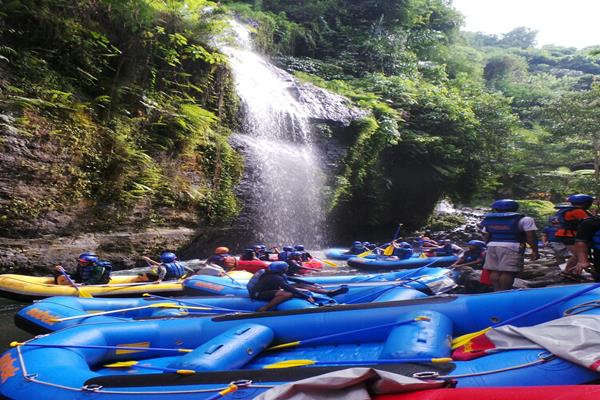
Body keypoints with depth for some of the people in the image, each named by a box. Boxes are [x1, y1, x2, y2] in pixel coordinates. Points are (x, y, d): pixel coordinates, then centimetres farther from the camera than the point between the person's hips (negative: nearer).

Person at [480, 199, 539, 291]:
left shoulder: (489, 220, 13)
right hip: (512, 247, -5)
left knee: (494, 270, 7)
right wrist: (535, 251, 3)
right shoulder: (524, 219, 1)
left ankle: (497, 291, 8)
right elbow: (531, 237, -4)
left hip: (492, 246, 5)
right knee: (508, 271, -5)